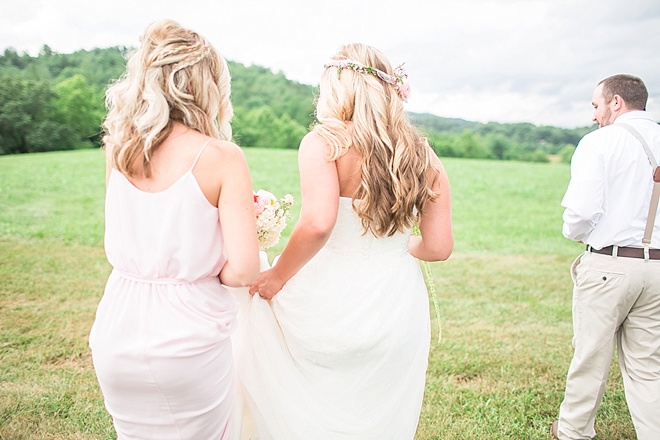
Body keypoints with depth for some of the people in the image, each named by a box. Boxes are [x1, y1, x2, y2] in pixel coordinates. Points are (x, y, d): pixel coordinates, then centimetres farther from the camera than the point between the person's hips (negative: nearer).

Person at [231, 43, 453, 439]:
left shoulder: (324, 142, -12)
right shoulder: (423, 157, 2)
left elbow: (317, 224, -26)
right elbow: (439, 247, 1)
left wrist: (275, 278, -11)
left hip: (328, 299, -4)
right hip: (397, 307, 5)